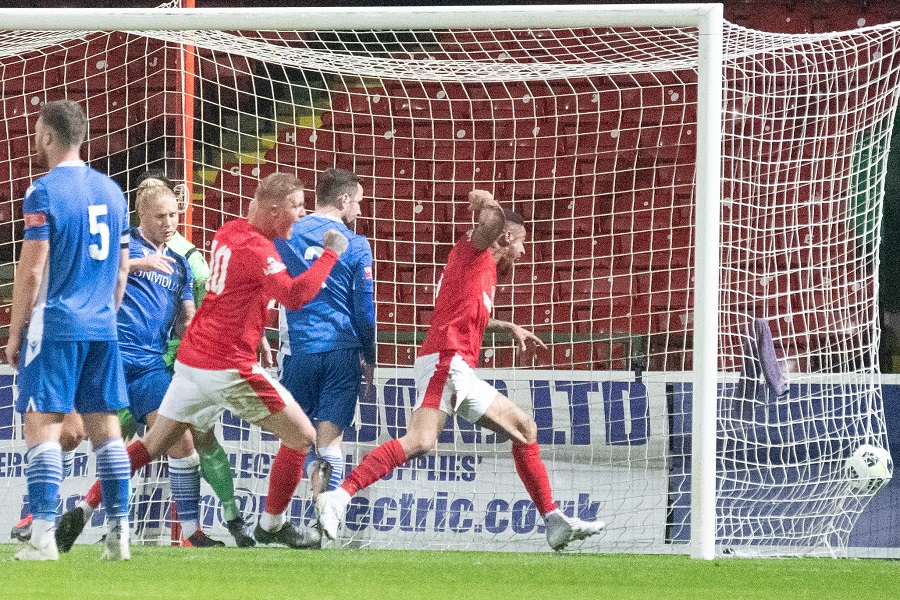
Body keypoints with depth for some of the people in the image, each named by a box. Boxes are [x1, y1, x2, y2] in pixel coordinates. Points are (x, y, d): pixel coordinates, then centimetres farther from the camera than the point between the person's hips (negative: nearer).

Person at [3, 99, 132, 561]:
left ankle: (43, 537, -12)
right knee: (105, 428, 8)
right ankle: (118, 535, 5)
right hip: (102, 329, 6)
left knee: (43, 427, -5)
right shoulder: (111, 191, 11)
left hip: (54, 327, -6)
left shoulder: (44, 192, -9)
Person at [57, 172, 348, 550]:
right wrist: (330, 254, -20)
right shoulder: (256, 248, -15)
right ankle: (273, 526, 6)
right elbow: (294, 296, -27)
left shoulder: (229, 232, 12)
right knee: (302, 438, 1)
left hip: (192, 360, 9)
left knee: (152, 444, 12)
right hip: (229, 368, -9)